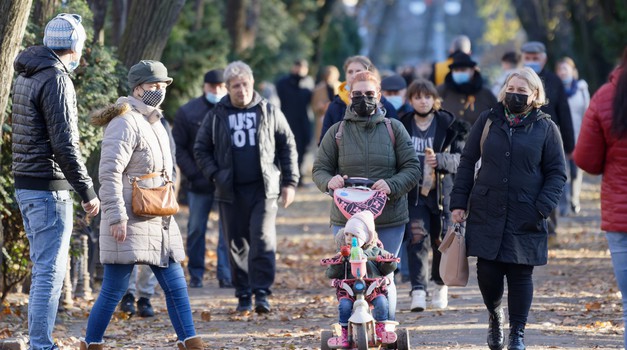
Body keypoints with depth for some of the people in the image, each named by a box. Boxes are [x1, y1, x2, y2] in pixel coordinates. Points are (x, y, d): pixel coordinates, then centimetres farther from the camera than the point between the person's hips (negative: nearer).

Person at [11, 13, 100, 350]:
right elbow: (64, 143, -20)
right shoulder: (56, 80, -16)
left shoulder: (25, 77, 13)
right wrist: (87, 191, -15)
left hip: (25, 185, 9)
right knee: (51, 271, -7)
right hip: (48, 189, -9)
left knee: (43, 268, 15)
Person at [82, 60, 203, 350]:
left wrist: (167, 211, 25)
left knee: (175, 285, 6)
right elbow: (109, 173, -19)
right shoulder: (125, 123, -12)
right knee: (114, 289, -4)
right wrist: (117, 217, -25)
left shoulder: (154, 124, 17)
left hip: (157, 222, 9)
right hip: (129, 222, -9)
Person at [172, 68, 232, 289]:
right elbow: (178, 147, 4)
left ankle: (226, 276, -2)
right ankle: (196, 275, 16)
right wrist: (192, 173, -6)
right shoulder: (188, 112, 3)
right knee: (196, 229, 7)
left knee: (228, 230, -4)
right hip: (199, 183, 1)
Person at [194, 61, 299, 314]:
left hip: (264, 189, -1)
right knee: (237, 245, 5)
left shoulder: (269, 112, 7)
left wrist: (290, 182, 5)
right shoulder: (217, 116, 6)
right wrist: (214, 175, -2)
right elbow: (201, 149, 12)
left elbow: (287, 147, 11)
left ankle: (262, 293, -12)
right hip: (231, 191, 1)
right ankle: (244, 296, 13)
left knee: (263, 239, -13)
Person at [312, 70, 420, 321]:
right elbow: (319, 169, 11)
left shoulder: (393, 129, 7)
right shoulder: (337, 132, 8)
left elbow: (412, 168, 4)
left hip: (389, 219, 0)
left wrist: (391, 185, -16)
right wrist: (330, 181, -13)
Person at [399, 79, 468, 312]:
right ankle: (418, 291, -18)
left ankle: (441, 285, 27)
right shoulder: (402, 126, 5)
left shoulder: (449, 126, 0)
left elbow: (459, 158, -9)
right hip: (413, 193, 0)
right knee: (417, 237, -13)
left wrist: (439, 159, -27)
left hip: (441, 191, 0)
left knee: (441, 240, 5)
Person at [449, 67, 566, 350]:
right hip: (486, 214, 1)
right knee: (487, 271, -1)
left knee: (520, 274, 0)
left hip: (525, 219, -1)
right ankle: (495, 315, 28)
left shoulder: (546, 128, 4)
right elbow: (467, 162, 11)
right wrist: (459, 202, 4)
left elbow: (557, 173, 3)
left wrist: (542, 209, -10)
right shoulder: (488, 121, 8)